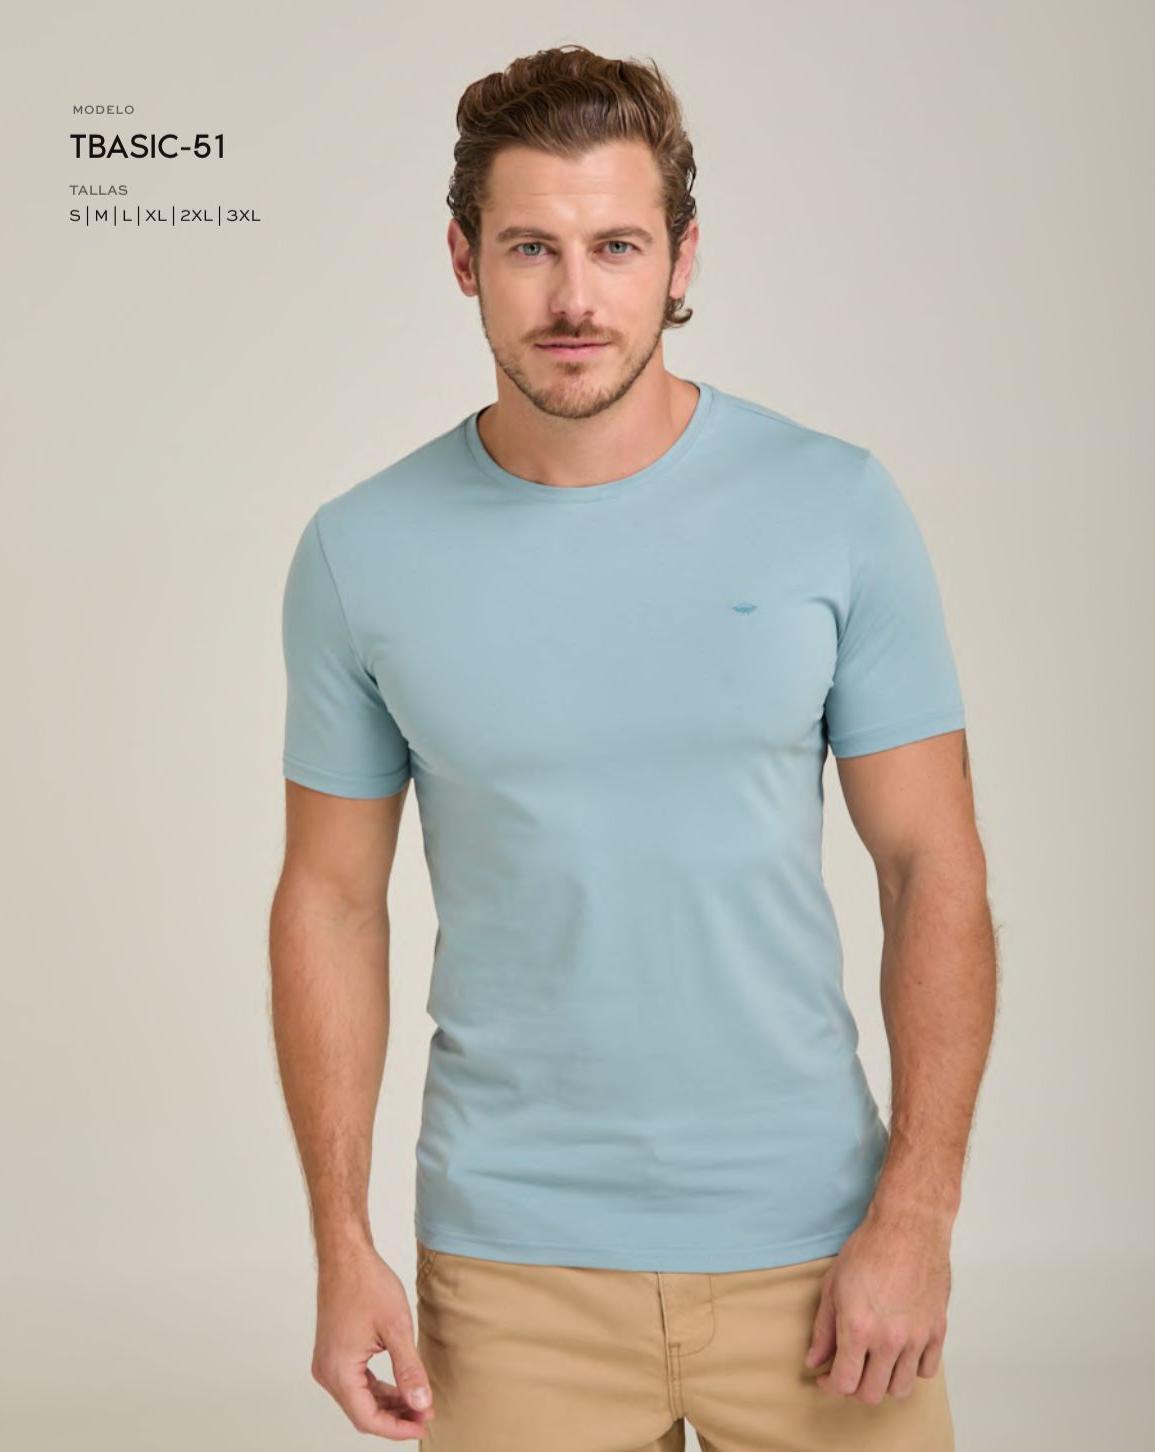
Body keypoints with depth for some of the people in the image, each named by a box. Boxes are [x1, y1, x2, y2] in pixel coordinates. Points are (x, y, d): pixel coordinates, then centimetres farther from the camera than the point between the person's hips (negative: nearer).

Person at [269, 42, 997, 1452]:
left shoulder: (838, 509, -6)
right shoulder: (361, 554, -4)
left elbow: (933, 868, -4)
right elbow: (331, 899, 2)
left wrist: (917, 1214, -9)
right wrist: (341, 1245, -2)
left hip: (807, 1246, 0)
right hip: (513, 1267, 0)